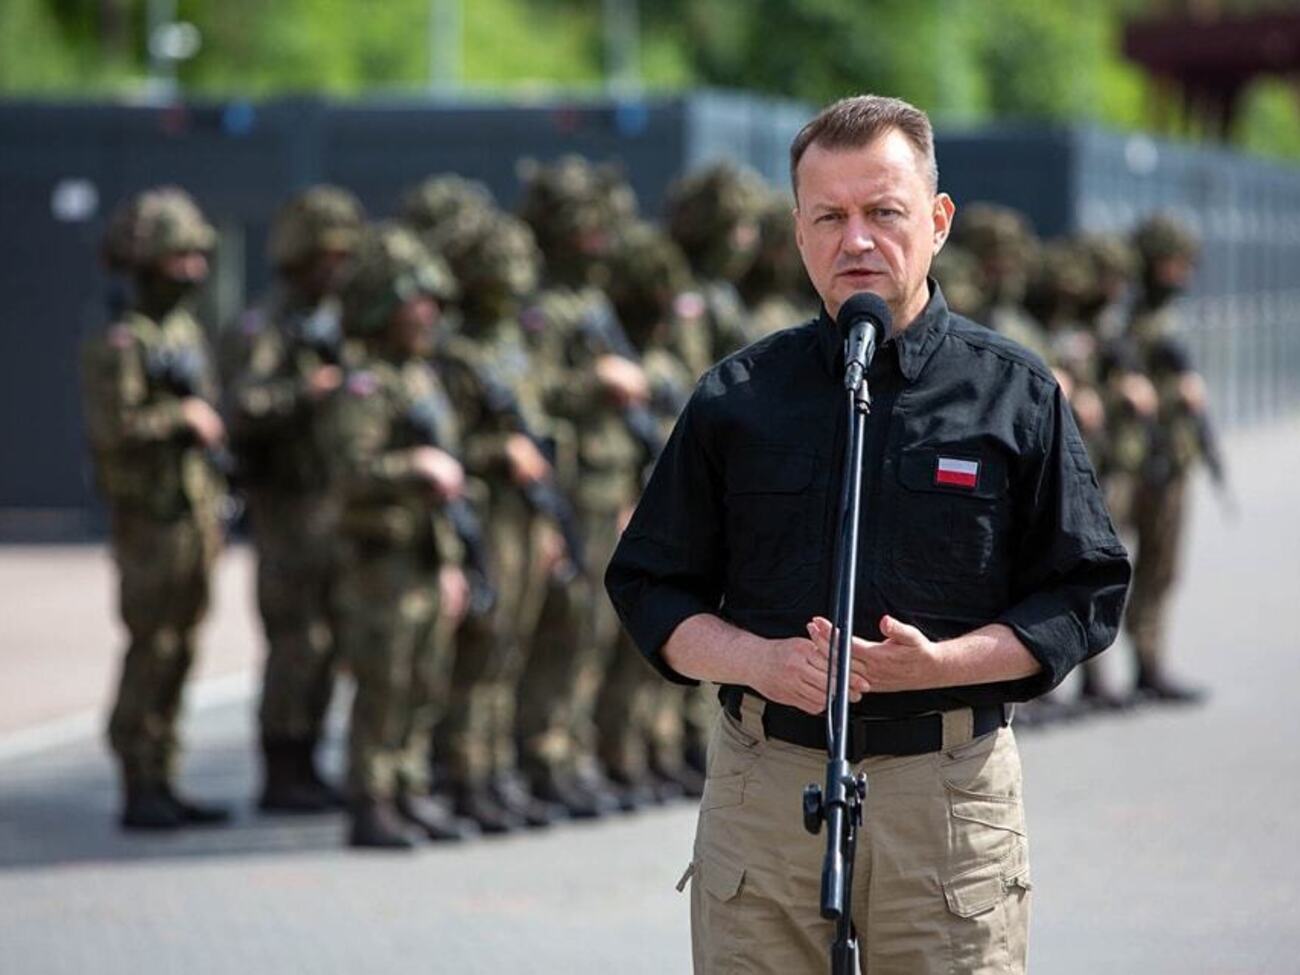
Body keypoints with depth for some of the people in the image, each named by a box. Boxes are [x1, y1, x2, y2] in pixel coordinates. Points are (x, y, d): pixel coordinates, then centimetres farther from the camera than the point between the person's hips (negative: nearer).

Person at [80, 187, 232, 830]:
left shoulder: (188, 333, 14)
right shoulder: (119, 345, -12)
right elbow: (109, 429, -24)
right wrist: (181, 418, -17)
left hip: (198, 510, 8)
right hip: (151, 518, -8)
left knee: (178, 654, 10)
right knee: (151, 652, -7)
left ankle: (163, 785, 15)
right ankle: (139, 793, -2)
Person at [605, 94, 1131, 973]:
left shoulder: (1017, 394, 3)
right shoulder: (738, 398, 8)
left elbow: (1088, 595, 3)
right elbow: (649, 587, 11)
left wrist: (937, 664, -13)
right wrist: (756, 661, -9)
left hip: (952, 791, -1)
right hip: (761, 784, 1)